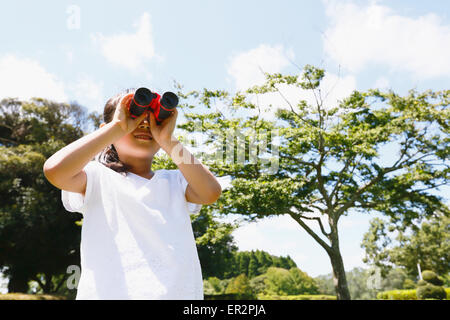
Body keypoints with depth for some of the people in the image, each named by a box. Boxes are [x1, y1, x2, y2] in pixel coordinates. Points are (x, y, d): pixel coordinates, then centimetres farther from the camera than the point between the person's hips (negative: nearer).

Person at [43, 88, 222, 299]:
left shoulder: (174, 180, 11)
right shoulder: (99, 177, 4)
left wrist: (168, 141, -6)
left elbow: (211, 192, -7)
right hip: (110, 291, -2)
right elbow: (55, 170, -16)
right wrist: (118, 128, -11)